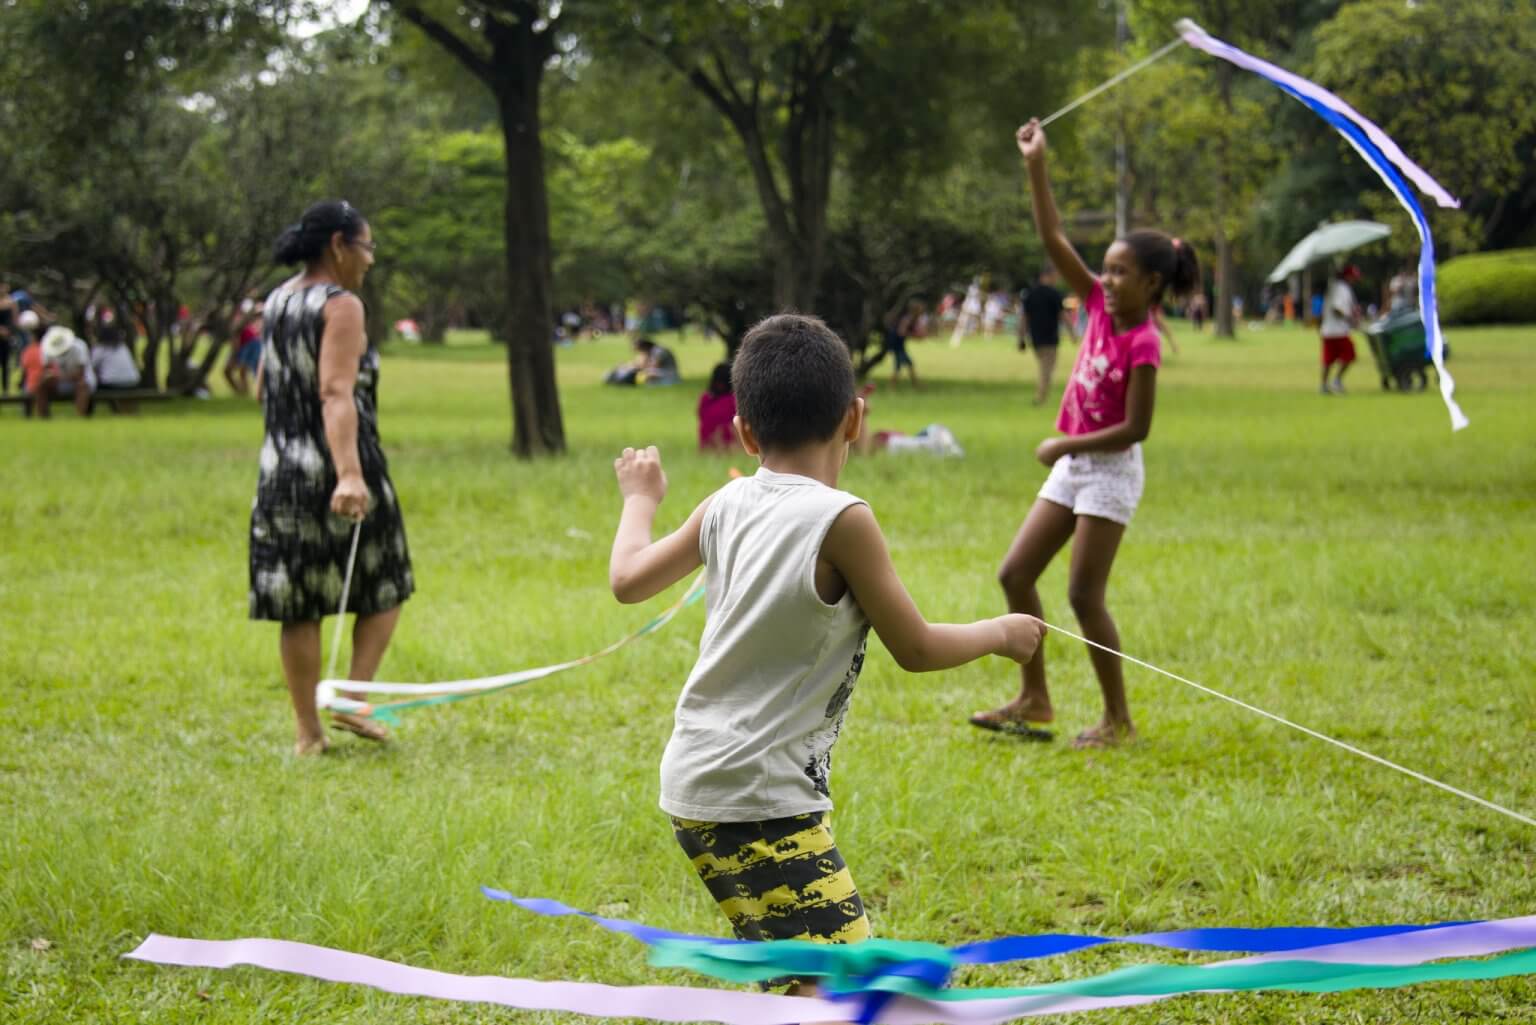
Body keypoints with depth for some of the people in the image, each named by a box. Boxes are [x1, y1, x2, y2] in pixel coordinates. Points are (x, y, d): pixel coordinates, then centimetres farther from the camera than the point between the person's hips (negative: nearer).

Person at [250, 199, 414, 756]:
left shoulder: (276, 302, 10)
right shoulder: (341, 306, -13)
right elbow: (336, 393, -25)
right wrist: (349, 474, -33)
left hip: (281, 466, 7)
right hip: (340, 466, -7)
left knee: (298, 603, 8)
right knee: (385, 586, 11)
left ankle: (307, 731, 11)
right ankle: (352, 699, 1)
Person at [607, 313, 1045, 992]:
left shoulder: (726, 506, 4)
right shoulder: (841, 520, -15)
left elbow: (628, 579, 16)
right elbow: (915, 649, -7)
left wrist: (640, 497, 35)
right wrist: (1001, 634, 11)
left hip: (694, 783, 9)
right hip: (760, 798, -9)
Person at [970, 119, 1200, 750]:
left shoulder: (1142, 344, -20)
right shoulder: (1100, 305, 1)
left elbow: (1135, 429, -20)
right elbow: (1053, 239, 1)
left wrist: (1065, 445, -15)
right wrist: (1037, 169, -6)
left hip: (1110, 472, -8)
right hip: (1072, 467, 8)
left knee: (1083, 595, -5)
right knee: (1014, 574, 8)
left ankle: (1118, 719, 7)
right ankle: (1034, 699, 17)